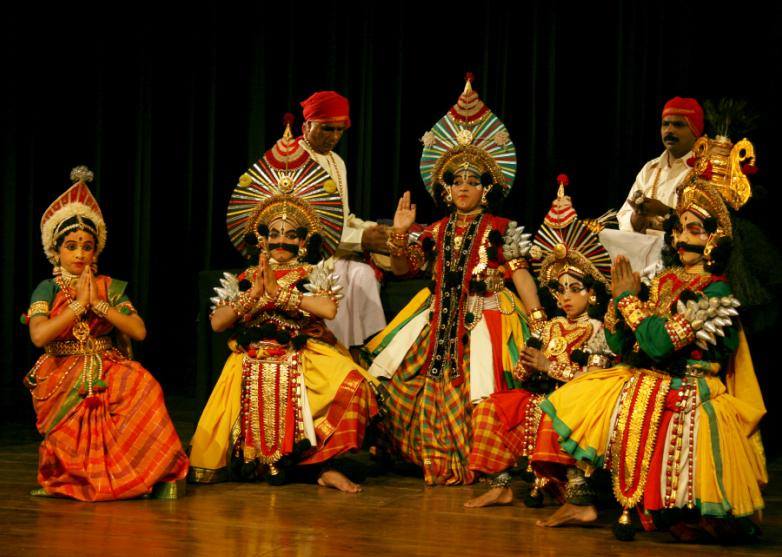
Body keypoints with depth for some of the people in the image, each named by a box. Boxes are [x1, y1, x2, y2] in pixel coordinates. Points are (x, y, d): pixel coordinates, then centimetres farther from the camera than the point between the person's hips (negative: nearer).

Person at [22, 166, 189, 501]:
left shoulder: (110, 288, 12)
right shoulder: (47, 290, 6)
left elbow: (139, 331, -1)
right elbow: (39, 336, -13)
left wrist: (99, 304, -7)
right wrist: (79, 304, -11)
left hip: (107, 371, 2)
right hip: (62, 377, -2)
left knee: (143, 385, -31)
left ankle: (156, 473, -25)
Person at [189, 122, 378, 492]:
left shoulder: (312, 276, 4)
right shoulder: (243, 280, 9)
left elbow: (328, 309, -17)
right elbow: (217, 323, -3)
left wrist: (279, 293, -13)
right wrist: (254, 294, -13)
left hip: (303, 362, -1)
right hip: (253, 367, 1)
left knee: (349, 384, -31)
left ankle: (324, 465, -16)